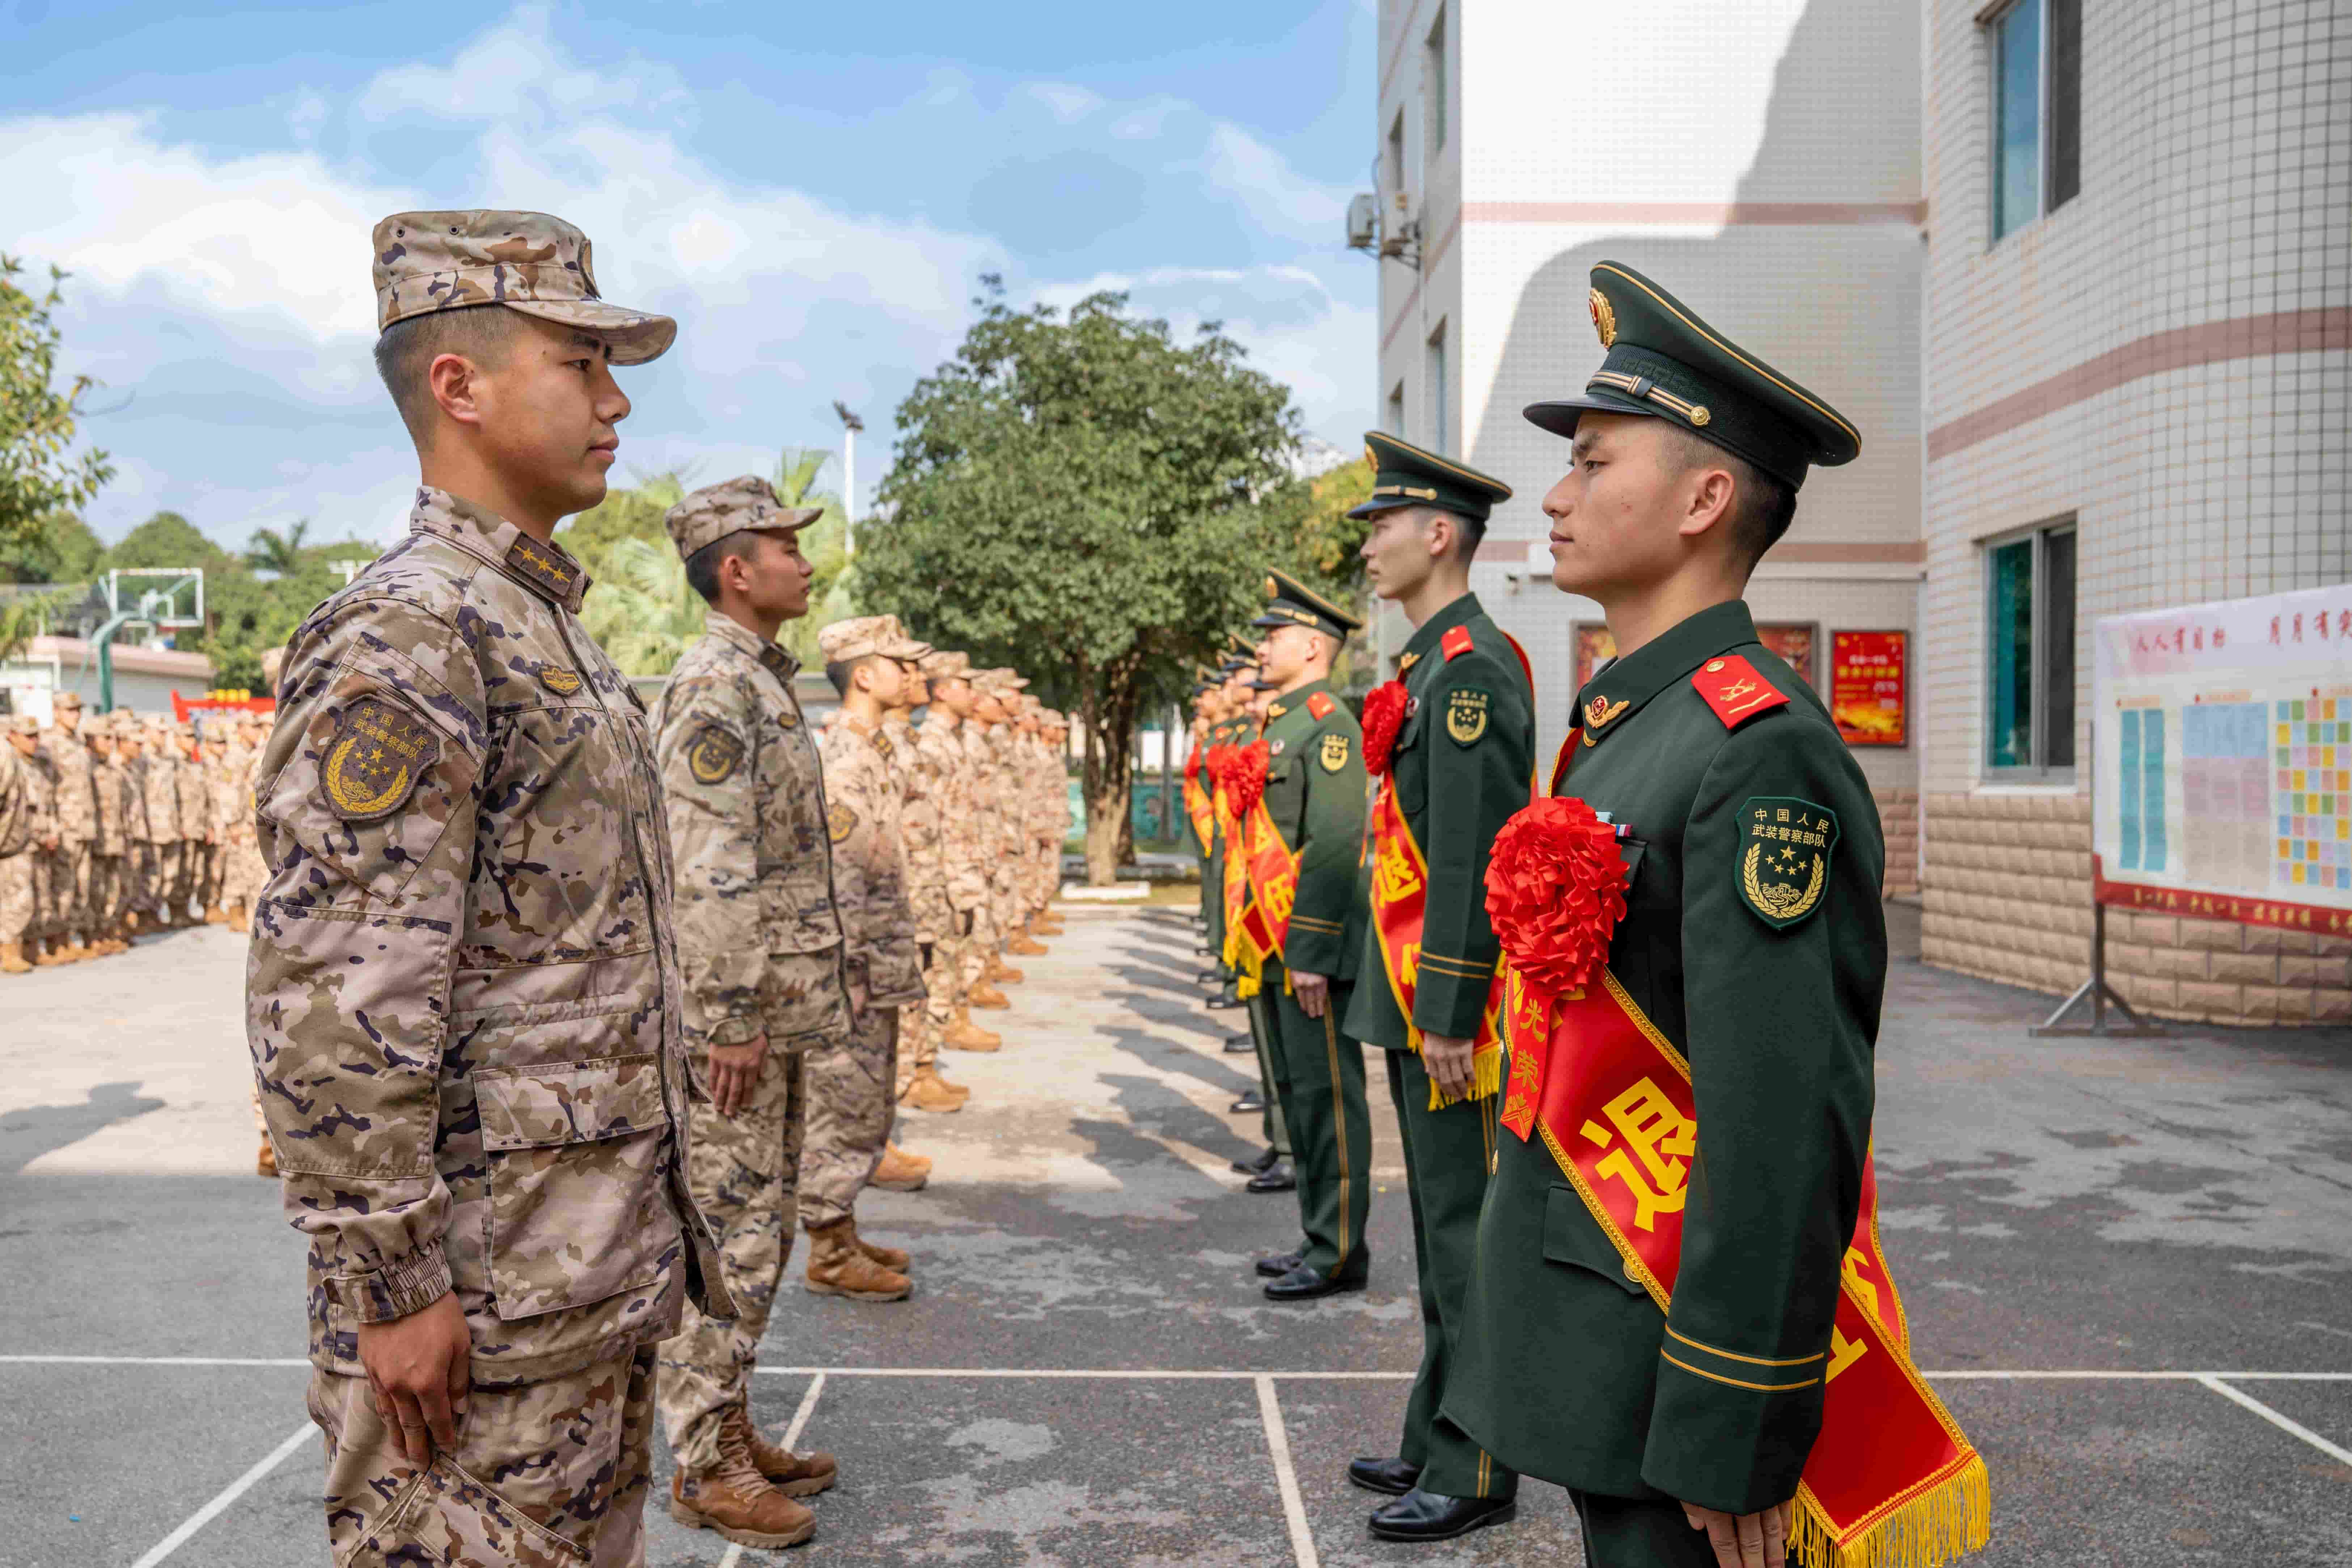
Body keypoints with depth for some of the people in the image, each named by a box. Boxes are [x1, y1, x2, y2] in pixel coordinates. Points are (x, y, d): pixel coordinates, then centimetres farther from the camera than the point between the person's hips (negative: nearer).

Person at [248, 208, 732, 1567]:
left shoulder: (549, 630, 14)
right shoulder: (399, 639, -16)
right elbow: (330, 1003, -22)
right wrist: (393, 1282, -20)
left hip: (609, 1272, 9)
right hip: (483, 1296, -9)